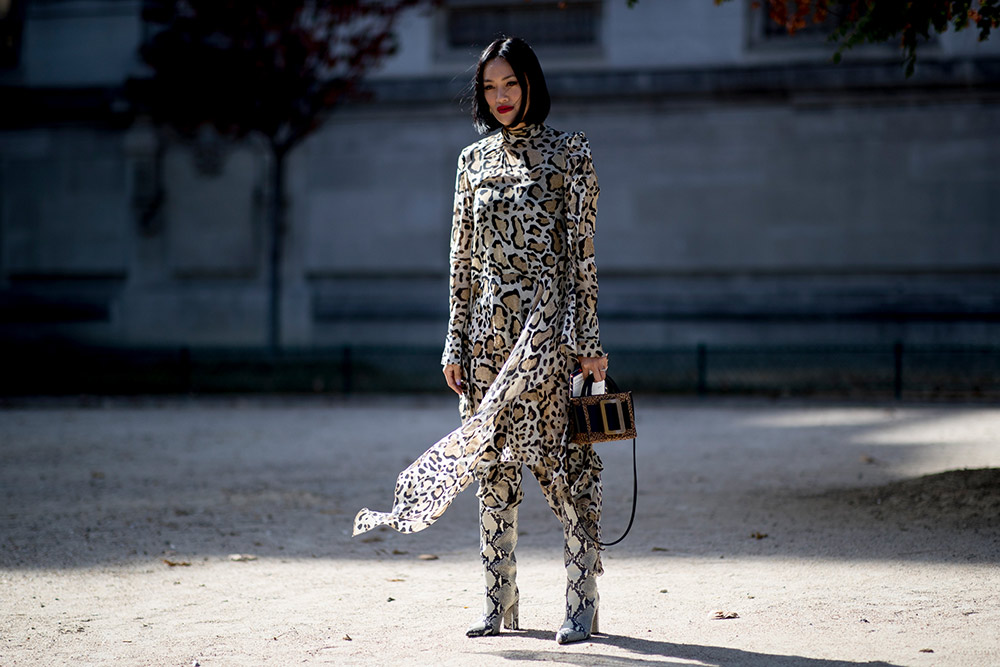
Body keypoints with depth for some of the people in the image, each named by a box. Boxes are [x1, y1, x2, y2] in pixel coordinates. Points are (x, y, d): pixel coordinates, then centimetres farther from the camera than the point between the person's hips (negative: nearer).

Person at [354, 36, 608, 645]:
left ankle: (583, 602, -1)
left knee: (562, 457, -6)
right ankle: (500, 601, 13)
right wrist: (456, 340, 9)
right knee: (494, 463, 6)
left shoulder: (569, 152, -1)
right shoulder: (474, 160, 12)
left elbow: (583, 250, -4)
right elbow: (464, 258, 14)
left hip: (549, 321, -5)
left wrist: (589, 339, -9)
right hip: (488, 326, 5)